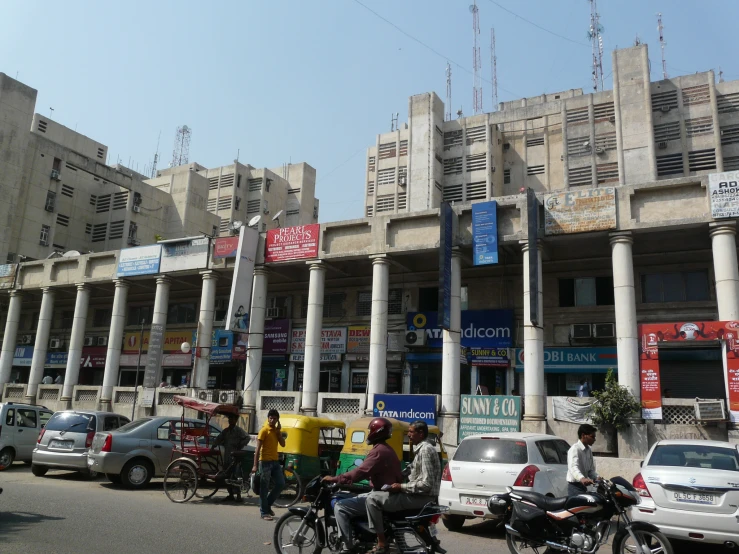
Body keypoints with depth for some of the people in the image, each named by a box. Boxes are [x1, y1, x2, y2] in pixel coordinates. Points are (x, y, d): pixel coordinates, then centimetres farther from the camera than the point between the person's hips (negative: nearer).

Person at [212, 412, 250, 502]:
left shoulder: (238, 430, -4)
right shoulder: (225, 431, 16)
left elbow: (247, 438, -14)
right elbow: (219, 439, 15)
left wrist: (240, 446, -13)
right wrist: (213, 446, 2)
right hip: (226, 457, 7)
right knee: (227, 476, 9)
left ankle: (238, 495, -5)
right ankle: (231, 494, 19)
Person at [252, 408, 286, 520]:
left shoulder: (277, 430, 12)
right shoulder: (264, 430, -9)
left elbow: (283, 444, 4)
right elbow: (258, 448, -14)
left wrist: (278, 431, -5)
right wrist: (255, 465, -19)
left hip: (275, 461, 7)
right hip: (265, 461, -7)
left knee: (281, 484, 7)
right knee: (264, 488, -1)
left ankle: (267, 505, 21)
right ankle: (264, 512, 5)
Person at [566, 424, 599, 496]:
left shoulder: (588, 450, 14)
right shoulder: (575, 449, -14)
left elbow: (590, 470, 19)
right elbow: (573, 467, -31)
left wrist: (597, 478, -3)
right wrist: (582, 479, -49)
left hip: (583, 487, 9)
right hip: (575, 487, -9)